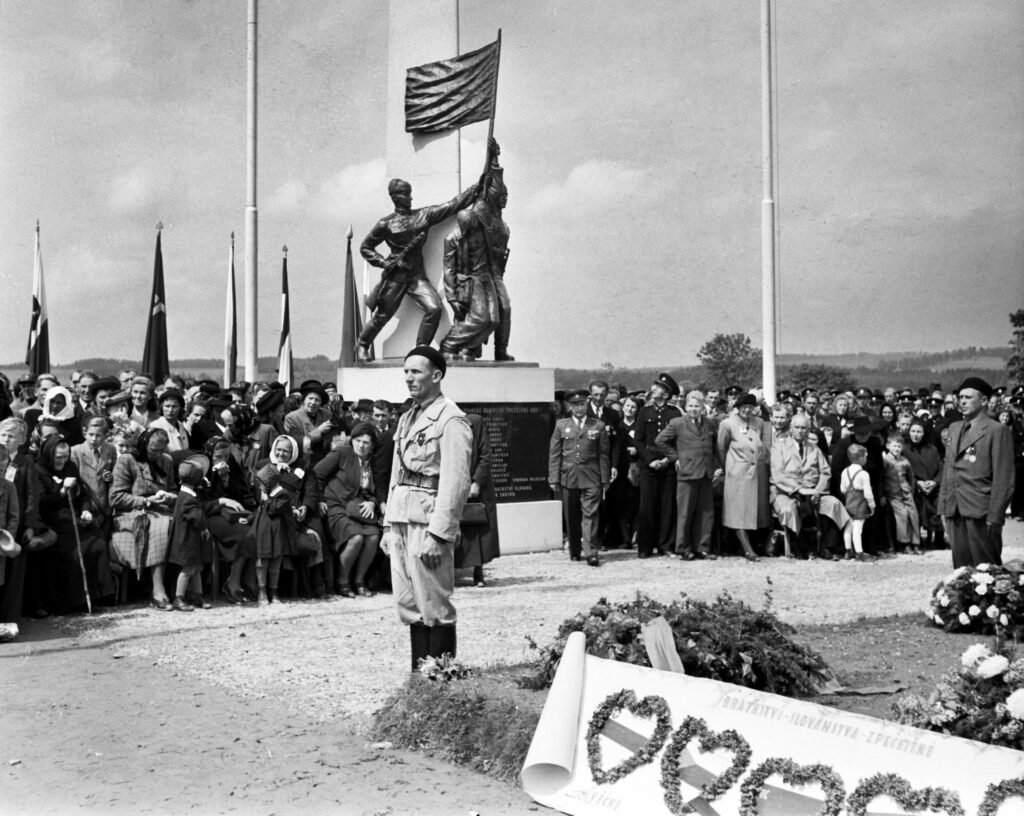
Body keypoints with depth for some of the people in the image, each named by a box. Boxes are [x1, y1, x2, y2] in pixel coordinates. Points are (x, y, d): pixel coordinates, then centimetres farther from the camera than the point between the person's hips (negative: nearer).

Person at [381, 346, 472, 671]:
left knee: (434, 606, -3)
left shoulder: (450, 420, -9)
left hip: (428, 521, -8)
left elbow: (455, 483, -15)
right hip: (401, 519, 8)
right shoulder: (407, 418, 18)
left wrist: (437, 533, -21)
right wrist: (389, 524, 14)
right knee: (409, 604, 11)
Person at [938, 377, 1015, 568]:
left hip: (980, 512, -6)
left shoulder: (998, 431, -4)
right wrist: (943, 506, 11)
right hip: (955, 512, 6)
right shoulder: (954, 428, 17)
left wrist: (994, 518, -14)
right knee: (961, 568, 7)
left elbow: (1003, 480, -9)